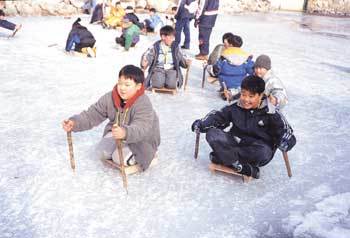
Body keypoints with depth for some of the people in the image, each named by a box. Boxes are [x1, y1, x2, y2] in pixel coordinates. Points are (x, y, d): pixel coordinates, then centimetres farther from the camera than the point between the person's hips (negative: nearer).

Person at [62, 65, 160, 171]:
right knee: (102, 152, -9)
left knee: (120, 157, -24)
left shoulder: (144, 104, -31)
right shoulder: (110, 98, -13)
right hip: (117, 132, 6)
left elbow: (141, 128, -46)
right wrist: (75, 122, -29)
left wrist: (125, 133, -67)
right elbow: (92, 115, -11)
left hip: (141, 139, -6)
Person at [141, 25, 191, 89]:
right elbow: (146, 56, 0)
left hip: (171, 70, 1)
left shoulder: (175, 47, 5)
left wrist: (186, 62, -14)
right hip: (158, 69, -1)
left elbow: (181, 58, 9)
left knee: (171, 84, -29)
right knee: (158, 84, -29)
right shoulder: (156, 47, 0)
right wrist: (144, 63, -22)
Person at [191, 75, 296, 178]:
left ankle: (223, 157, -25)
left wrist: (286, 140, -32)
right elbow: (218, 116, 5)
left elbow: (284, 129, -9)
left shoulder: (270, 113, -9)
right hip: (235, 143, 3)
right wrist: (201, 124, -12)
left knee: (264, 152, -38)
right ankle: (239, 166, -27)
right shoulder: (235, 107, -1)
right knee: (212, 134, -20)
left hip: (256, 148, -3)